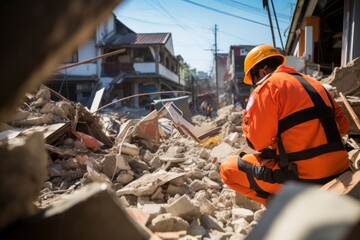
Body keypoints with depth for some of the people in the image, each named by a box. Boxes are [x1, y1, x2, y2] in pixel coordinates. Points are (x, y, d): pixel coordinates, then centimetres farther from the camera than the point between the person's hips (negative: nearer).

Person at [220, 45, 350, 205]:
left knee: (228, 168, 5)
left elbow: (256, 142, -13)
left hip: (303, 176, -8)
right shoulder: (312, 83, 15)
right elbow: (343, 126, 18)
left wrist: (247, 118, 6)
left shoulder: (268, 85, -8)